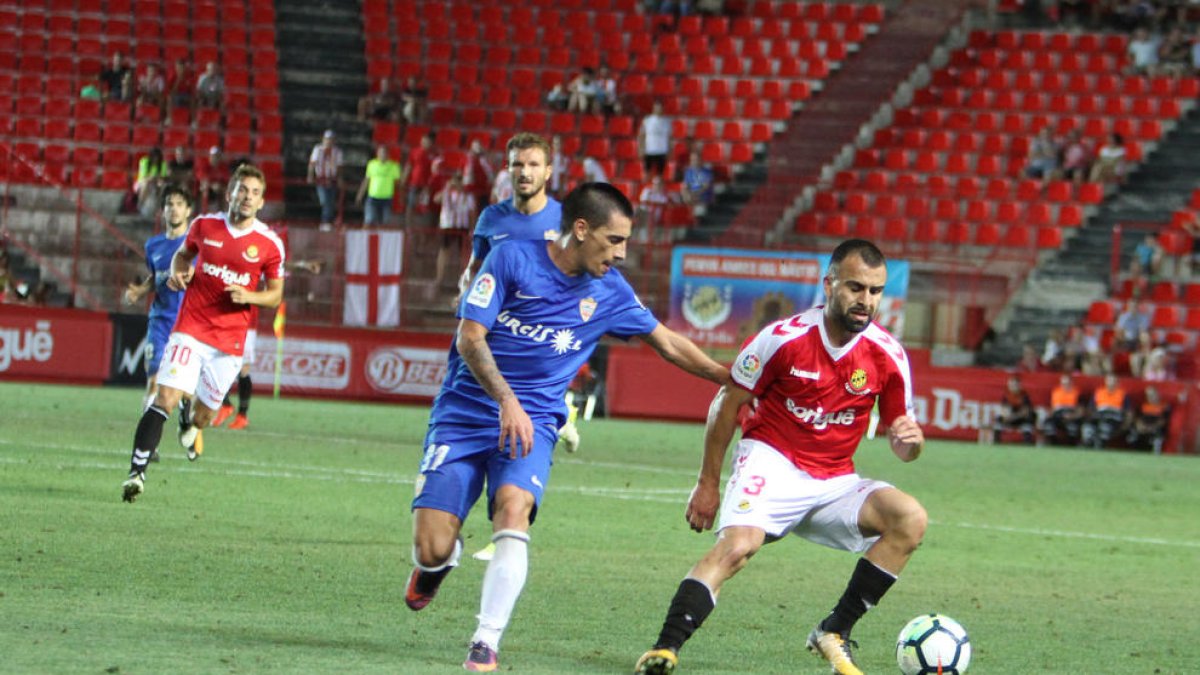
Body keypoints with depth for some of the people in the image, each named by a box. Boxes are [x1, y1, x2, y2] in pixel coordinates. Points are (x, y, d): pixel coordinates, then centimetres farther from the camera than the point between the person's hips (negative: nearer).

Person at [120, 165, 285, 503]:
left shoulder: (270, 244, -3)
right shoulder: (204, 225, 2)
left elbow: (275, 294, 7)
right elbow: (184, 253, 22)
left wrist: (249, 296, -13)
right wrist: (178, 272, 0)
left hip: (229, 341, 1)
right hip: (190, 327, -1)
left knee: (204, 412, 11)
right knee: (166, 398, -17)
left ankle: (191, 430, 50)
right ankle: (137, 472, -18)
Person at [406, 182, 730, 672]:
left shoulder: (609, 292, 4)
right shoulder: (513, 259, -8)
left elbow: (668, 344, 18)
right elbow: (470, 338, -12)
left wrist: (733, 378, 17)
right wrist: (506, 401, -24)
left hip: (532, 422, 2)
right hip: (465, 412, -2)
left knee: (514, 508, -30)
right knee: (432, 549, -11)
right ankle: (439, 561, 29)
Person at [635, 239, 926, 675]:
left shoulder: (888, 356, -4)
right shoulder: (784, 338, -12)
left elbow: (902, 448, 6)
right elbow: (727, 404, 1)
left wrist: (910, 440, -21)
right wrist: (708, 484, 3)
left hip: (834, 481, 4)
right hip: (772, 461, -4)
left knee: (910, 518, -19)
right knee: (737, 545, -31)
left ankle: (835, 633, -11)